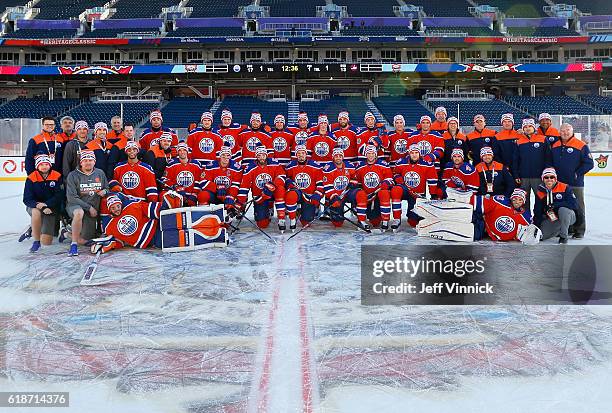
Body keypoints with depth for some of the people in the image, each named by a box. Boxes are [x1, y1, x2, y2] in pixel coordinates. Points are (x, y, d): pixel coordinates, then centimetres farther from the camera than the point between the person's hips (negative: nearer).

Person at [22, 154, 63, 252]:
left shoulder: (57, 177, -8)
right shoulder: (31, 179, -7)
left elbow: (59, 196, -13)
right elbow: (27, 199, -10)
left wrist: (46, 204, -25)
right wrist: (38, 205, -30)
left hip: (52, 209, 0)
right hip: (35, 206, 0)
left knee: (46, 242, -8)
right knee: (36, 211, -40)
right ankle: (36, 241, -21)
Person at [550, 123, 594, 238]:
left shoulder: (581, 146, -7)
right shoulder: (554, 146, 8)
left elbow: (589, 163, -8)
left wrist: (577, 173, -12)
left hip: (576, 183, -5)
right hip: (559, 182, 5)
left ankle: (579, 230, 13)